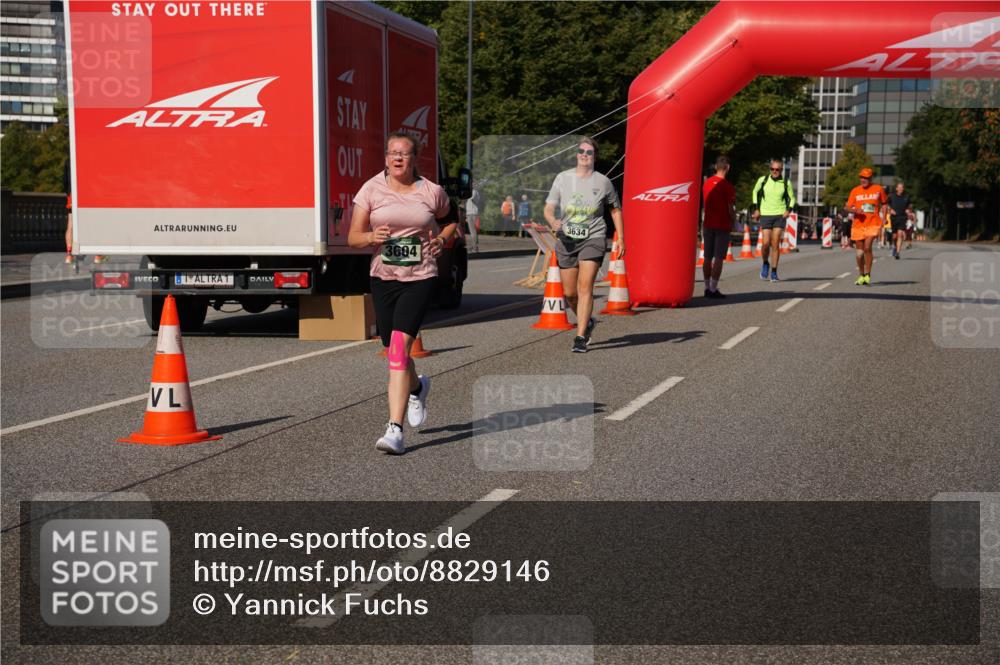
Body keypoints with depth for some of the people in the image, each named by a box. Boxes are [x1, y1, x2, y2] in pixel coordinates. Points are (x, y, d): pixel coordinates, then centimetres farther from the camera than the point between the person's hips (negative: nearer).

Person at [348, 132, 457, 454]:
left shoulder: (431, 192, 1)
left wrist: (442, 239, -1)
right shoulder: (371, 190, 0)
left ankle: (395, 429, -19)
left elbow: (451, 220, 20)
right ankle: (417, 387, 50)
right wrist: (372, 237, -22)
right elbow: (353, 237, 0)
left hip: (420, 279, -3)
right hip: (382, 279, 3)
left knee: (399, 347, -18)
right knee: (394, 352, 13)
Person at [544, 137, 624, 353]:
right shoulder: (563, 178, 2)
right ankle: (587, 322, 37)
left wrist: (621, 238, 9)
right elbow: (548, 208, 1)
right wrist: (552, 221, -22)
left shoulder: (602, 181, 0)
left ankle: (580, 339, -14)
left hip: (592, 239, -2)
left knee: (585, 287, -16)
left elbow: (616, 209, 13)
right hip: (566, 240, 3)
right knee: (569, 293, 8)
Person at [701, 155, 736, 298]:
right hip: (723, 225, -5)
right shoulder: (728, 186, -12)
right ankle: (713, 288, -6)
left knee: (708, 257, 11)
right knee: (718, 258, -3)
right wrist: (733, 221, 5)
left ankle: (707, 287, 14)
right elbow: (731, 209, -12)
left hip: (708, 225, 5)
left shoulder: (706, 183, 6)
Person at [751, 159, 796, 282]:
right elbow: (755, 192, 16)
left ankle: (774, 272, 4)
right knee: (766, 243, -9)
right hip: (765, 215, 0)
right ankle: (765, 264, 20)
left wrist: (789, 210, -2)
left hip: (780, 216, 0)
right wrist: (756, 208, 8)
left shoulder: (786, 183, 0)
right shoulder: (763, 180, 0)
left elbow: (792, 198, 15)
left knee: (775, 244, -5)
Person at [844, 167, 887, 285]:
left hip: (873, 224, -2)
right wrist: (855, 210, -18)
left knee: (867, 248, -17)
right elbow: (847, 207, 3)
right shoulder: (855, 191, 5)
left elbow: (884, 203, 17)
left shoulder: (878, 189, 4)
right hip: (858, 225, 2)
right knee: (859, 251, 7)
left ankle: (868, 275, -10)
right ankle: (861, 275, 24)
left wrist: (883, 217, 6)